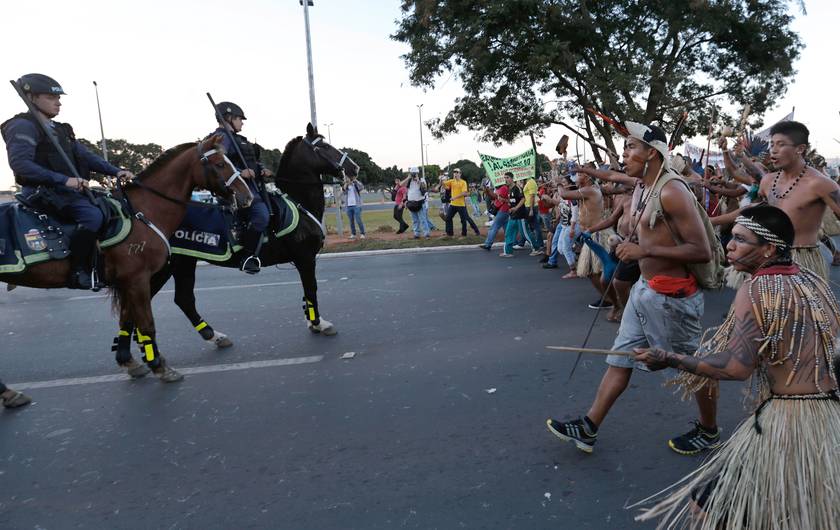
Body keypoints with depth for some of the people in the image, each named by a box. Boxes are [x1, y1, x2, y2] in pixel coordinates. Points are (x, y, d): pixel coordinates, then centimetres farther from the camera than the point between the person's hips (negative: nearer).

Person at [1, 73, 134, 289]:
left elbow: (85, 156, 18)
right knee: (93, 214, -30)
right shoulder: (23, 126, -6)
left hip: (70, 190, 10)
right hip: (42, 191, -10)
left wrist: (115, 171, 2)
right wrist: (64, 180, -26)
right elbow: (20, 164, -18)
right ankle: (77, 273, -24)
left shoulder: (60, 130, 21)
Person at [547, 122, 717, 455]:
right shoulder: (640, 188, 8)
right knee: (620, 358, 11)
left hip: (671, 295, -9)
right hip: (644, 289, 9)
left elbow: (702, 251, -23)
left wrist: (645, 250, -25)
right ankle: (588, 429, 20)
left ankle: (709, 432, 34)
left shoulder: (671, 191, -20)